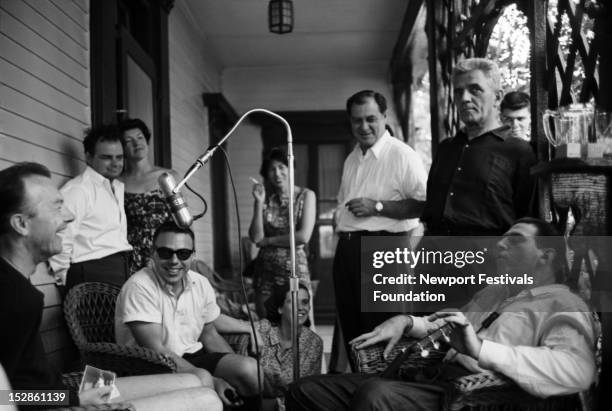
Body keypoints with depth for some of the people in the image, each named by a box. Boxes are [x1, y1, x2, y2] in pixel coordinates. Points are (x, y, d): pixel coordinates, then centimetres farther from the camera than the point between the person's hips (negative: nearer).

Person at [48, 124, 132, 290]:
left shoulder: (119, 187, 19)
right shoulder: (77, 189, -10)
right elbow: (61, 240, -16)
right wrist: (66, 279, -9)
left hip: (123, 270, 8)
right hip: (92, 274, -8)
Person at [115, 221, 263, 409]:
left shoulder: (201, 284, 3)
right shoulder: (139, 287, -18)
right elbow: (155, 350, -21)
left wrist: (234, 367, -2)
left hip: (193, 358, 6)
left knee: (251, 369, -18)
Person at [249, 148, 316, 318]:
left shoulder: (306, 195, 0)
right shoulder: (266, 198, 7)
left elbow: (304, 236, -11)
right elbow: (256, 237, -3)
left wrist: (268, 241, -4)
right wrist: (259, 203, -8)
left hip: (295, 268, -3)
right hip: (266, 270, 3)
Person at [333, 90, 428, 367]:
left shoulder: (401, 155, -8)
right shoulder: (352, 159, 18)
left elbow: (426, 204, -18)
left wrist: (378, 206, -18)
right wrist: (339, 222, 14)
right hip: (346, 249, 8)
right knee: (351, 327, 14)